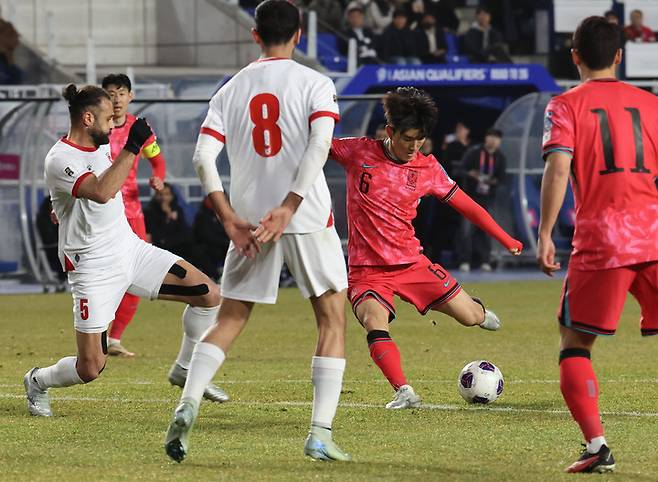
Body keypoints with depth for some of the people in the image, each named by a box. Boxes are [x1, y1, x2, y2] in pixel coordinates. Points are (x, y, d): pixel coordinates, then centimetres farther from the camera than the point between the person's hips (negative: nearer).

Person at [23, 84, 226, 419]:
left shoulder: (102, 144, 7)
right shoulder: (60, 160, -20)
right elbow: (102, 192, -37)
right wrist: (132, 147, -34)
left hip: (131, 250, 8)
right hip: (94, 268, -8)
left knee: (209, 295, -3)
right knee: (91, 369, -9)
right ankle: (37, 382, 22)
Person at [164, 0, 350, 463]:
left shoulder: (231, 90, 10)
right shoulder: (315, 83, 0)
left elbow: (203, 158, 0)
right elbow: (319, 145, -16)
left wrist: (230, 219, -1)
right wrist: (288, 208, -18)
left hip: (250, 220, 3)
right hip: (309, 217, -3)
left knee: (229, 320, 13)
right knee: (332, 320, 6)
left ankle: (188, 404, -8)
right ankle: (321, 433, -3)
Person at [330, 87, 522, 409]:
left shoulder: (427, 168, 0)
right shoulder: (358, 152, -5)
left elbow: (465, 205, 8)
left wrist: (506, 240, 10)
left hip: (411, 263, 2)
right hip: (367, 270, -2)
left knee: (471, 318, 4)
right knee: (375, 326, -31)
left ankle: (476, 310, 41)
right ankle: (404, 393, -29)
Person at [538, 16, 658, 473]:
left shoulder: (566, 106, 4)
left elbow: (558, 169, -9)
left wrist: (545, 236, -9)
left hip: (601, 240, -3)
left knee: (575, 343, 8)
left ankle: (597, 446, -6)